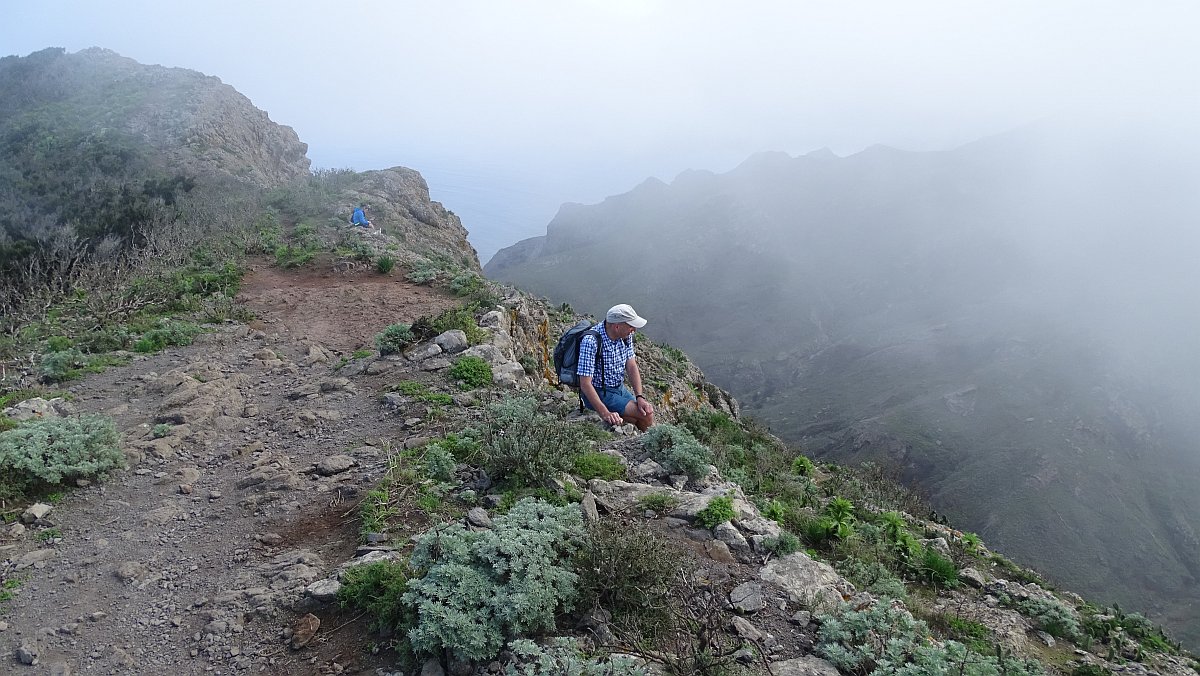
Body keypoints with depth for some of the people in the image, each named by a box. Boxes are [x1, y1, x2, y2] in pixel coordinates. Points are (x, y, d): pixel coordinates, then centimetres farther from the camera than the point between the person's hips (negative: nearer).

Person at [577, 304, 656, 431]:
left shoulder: (626, 336, -5)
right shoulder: (591, 342, -28)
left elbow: (632, 367, 1)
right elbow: (585, 384, -28)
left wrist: (640, 397, -12)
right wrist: (605, 413, -34)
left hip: (620, 388, 8)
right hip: (599, 393, -7)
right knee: (646, 416, -17)